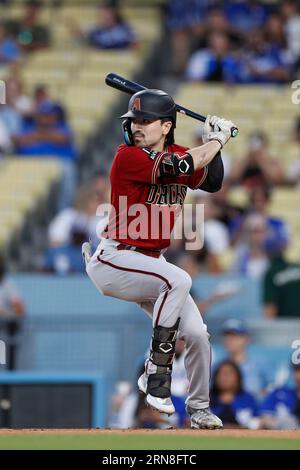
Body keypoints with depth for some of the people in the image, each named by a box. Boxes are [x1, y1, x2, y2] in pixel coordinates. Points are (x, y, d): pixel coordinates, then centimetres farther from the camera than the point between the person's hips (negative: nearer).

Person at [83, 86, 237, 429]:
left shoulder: (176, 154, 7)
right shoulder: (128, 156, -17)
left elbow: (212, 182, 18)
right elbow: (179, 167, -27)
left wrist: (214, 142, 5)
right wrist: (216, 140, -12)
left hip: (150, 263, 8)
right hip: (113, 260, -8)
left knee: (197, 334, 1)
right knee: (178, 280, -33)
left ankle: (199, 409, 23)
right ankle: (156, 372, -23)